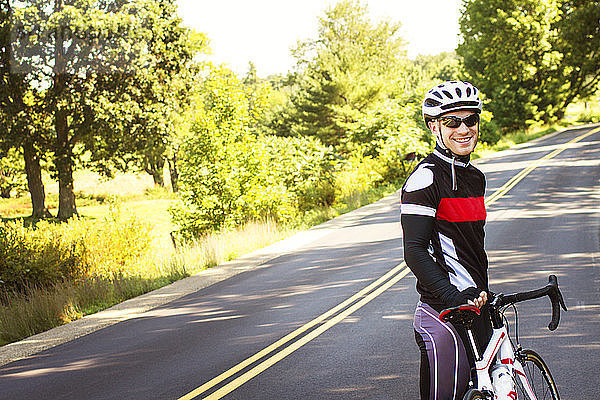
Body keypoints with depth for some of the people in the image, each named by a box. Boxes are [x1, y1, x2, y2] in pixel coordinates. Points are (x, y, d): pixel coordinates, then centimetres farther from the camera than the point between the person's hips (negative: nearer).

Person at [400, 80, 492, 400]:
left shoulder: (475, 177, 15)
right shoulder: (426, 178, -12)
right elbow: (415, 251, -18)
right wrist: (453, 296, -28)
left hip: (475, 305, 9)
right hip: (444, 314, -9)